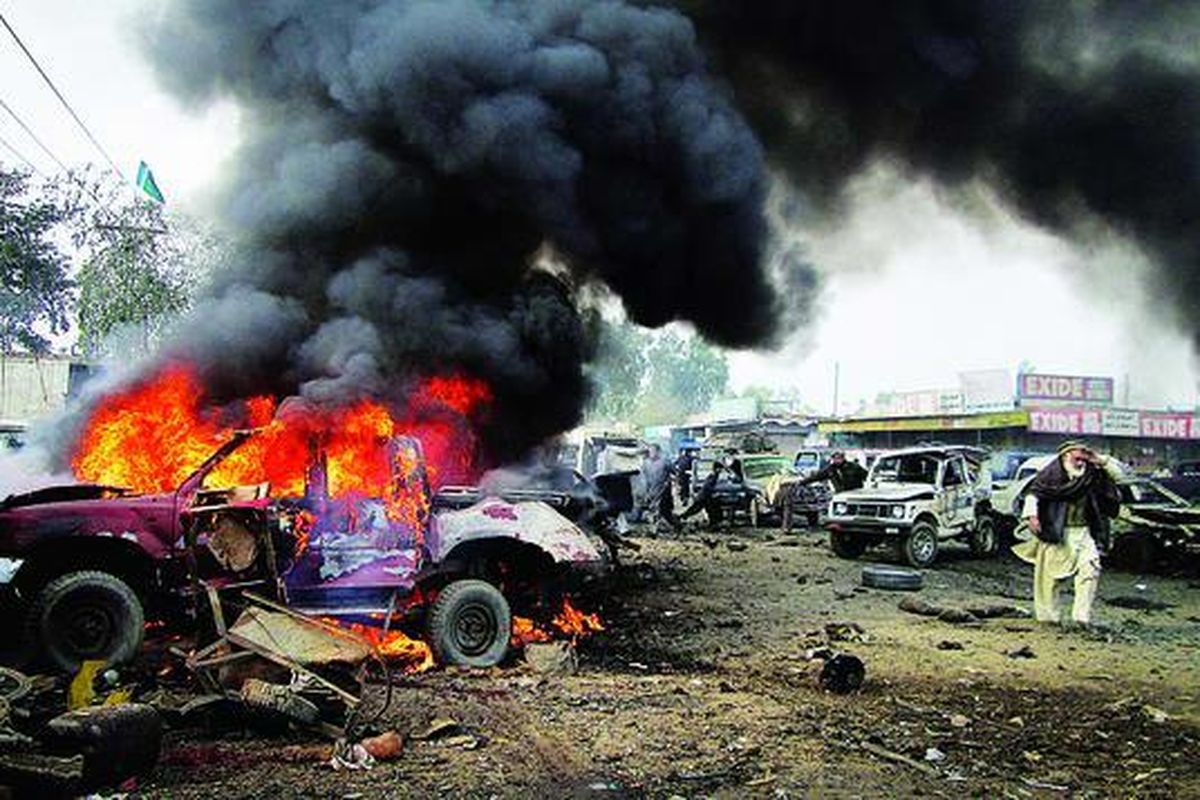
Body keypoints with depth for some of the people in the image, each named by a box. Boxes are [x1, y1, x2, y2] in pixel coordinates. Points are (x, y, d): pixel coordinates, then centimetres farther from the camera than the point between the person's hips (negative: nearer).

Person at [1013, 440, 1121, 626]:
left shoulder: (1092, 476, 6)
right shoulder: (1052, 473, -9)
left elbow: (1117, 473, 11)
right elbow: (1033, 493, -11)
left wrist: (1100, 460, -5)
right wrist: (1031, 515, -25)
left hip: (1083, 532, 4)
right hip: (1054, 532, -4)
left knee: (1090, 568, -11)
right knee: (1048, 575, 2)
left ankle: (1082, 615, -8)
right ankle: (1047, 616, 14)